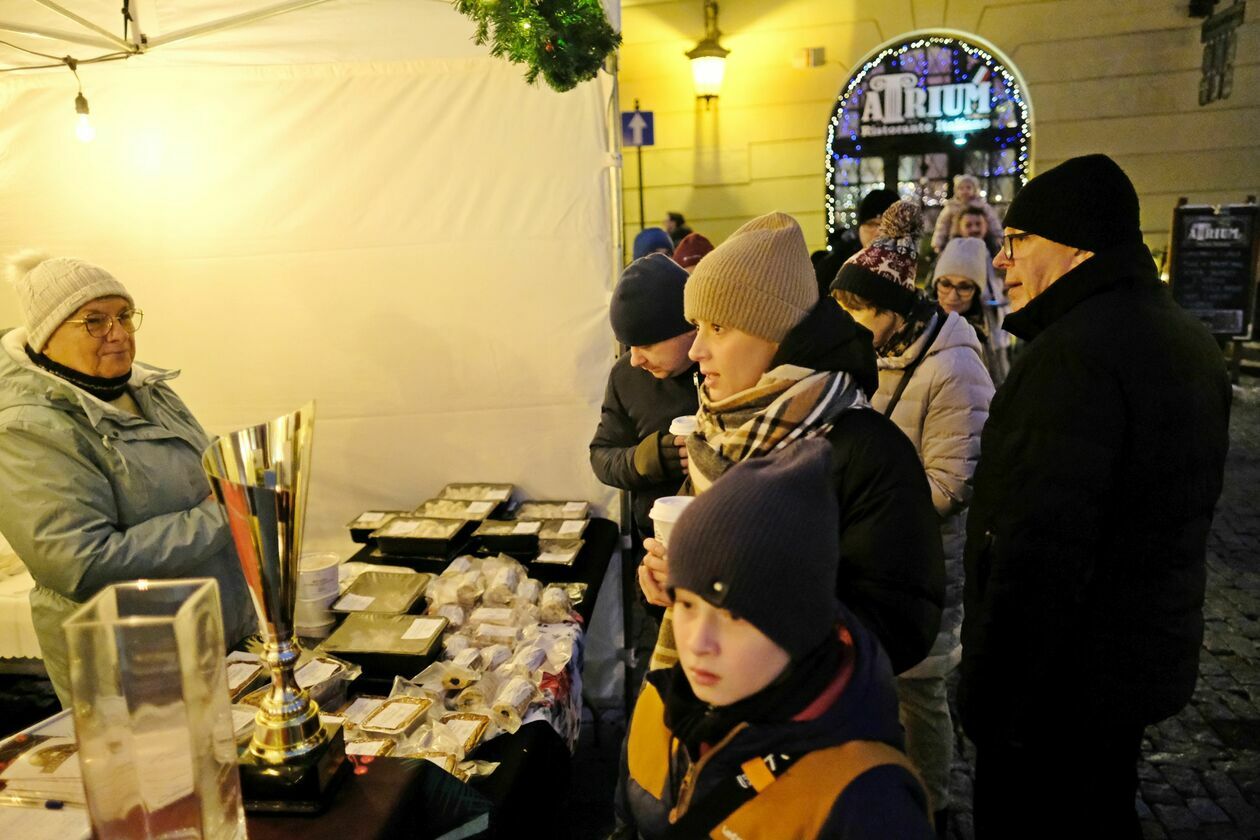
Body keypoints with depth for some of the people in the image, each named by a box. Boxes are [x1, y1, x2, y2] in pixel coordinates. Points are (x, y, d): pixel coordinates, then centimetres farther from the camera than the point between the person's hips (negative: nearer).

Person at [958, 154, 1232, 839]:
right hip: (1148, 656, 10)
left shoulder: (1075, 352, -24)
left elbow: (1040, 551, -29)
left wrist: (987, 694, -20)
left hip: (1067, 679, -9)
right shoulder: (1184, 338, 9)